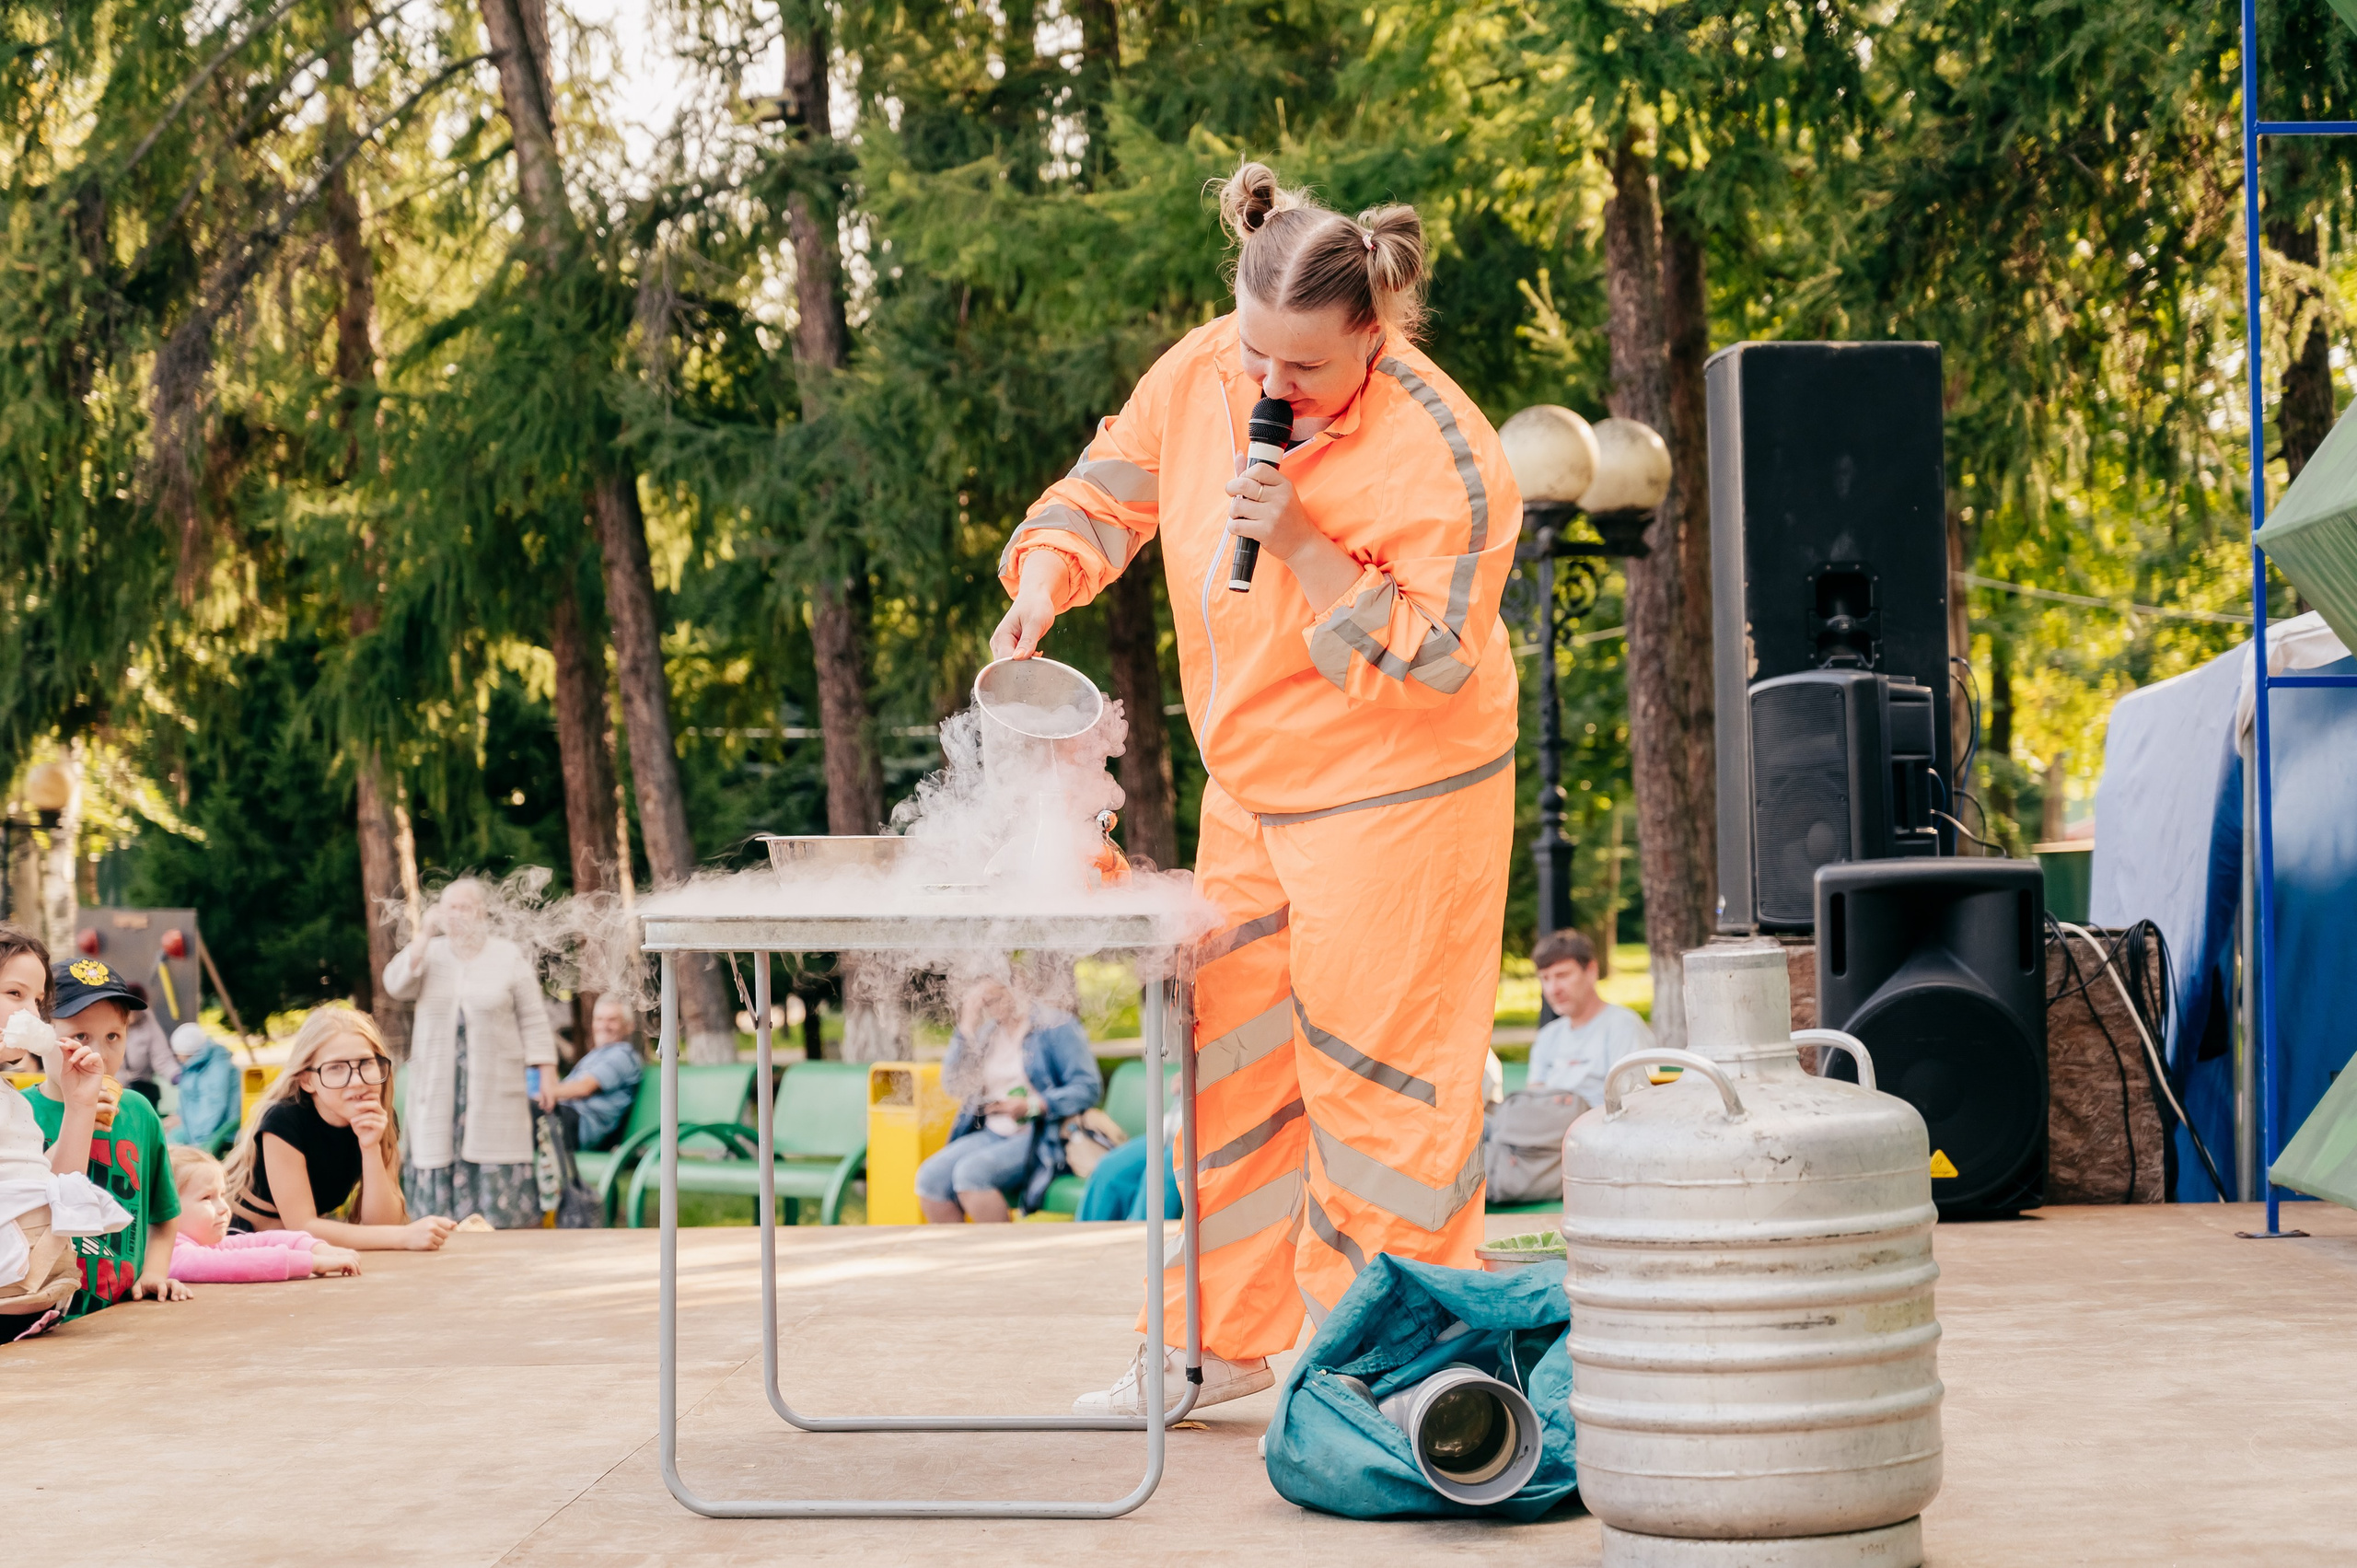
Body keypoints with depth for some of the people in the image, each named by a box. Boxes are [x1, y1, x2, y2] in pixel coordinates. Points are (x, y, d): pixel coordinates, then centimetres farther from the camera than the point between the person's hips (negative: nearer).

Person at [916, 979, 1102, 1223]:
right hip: (993, 1134, 7)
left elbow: (1088, 1088, -11)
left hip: (1041, 1139, -7)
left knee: (971, 1171, -31)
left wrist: (1030, 1106, -20)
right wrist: (966, 1029, 1)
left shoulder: (1056, 1026, -2)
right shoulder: (987, 1033, 16)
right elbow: (953, 1082, 9)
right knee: (930, 1177, -18)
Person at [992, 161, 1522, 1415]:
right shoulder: (1198, 375, -4)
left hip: (1396, 797, -7)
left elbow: (1431, 657, -22)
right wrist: (1042, 590, -10)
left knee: (1371, 1075, -3)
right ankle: (1222, 1343, 24)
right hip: (1251, 784, 7)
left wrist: (1301, 542, -30)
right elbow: (1103, 496, 9)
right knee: (1228, 1056, 12)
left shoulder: (1441, 454, -22)